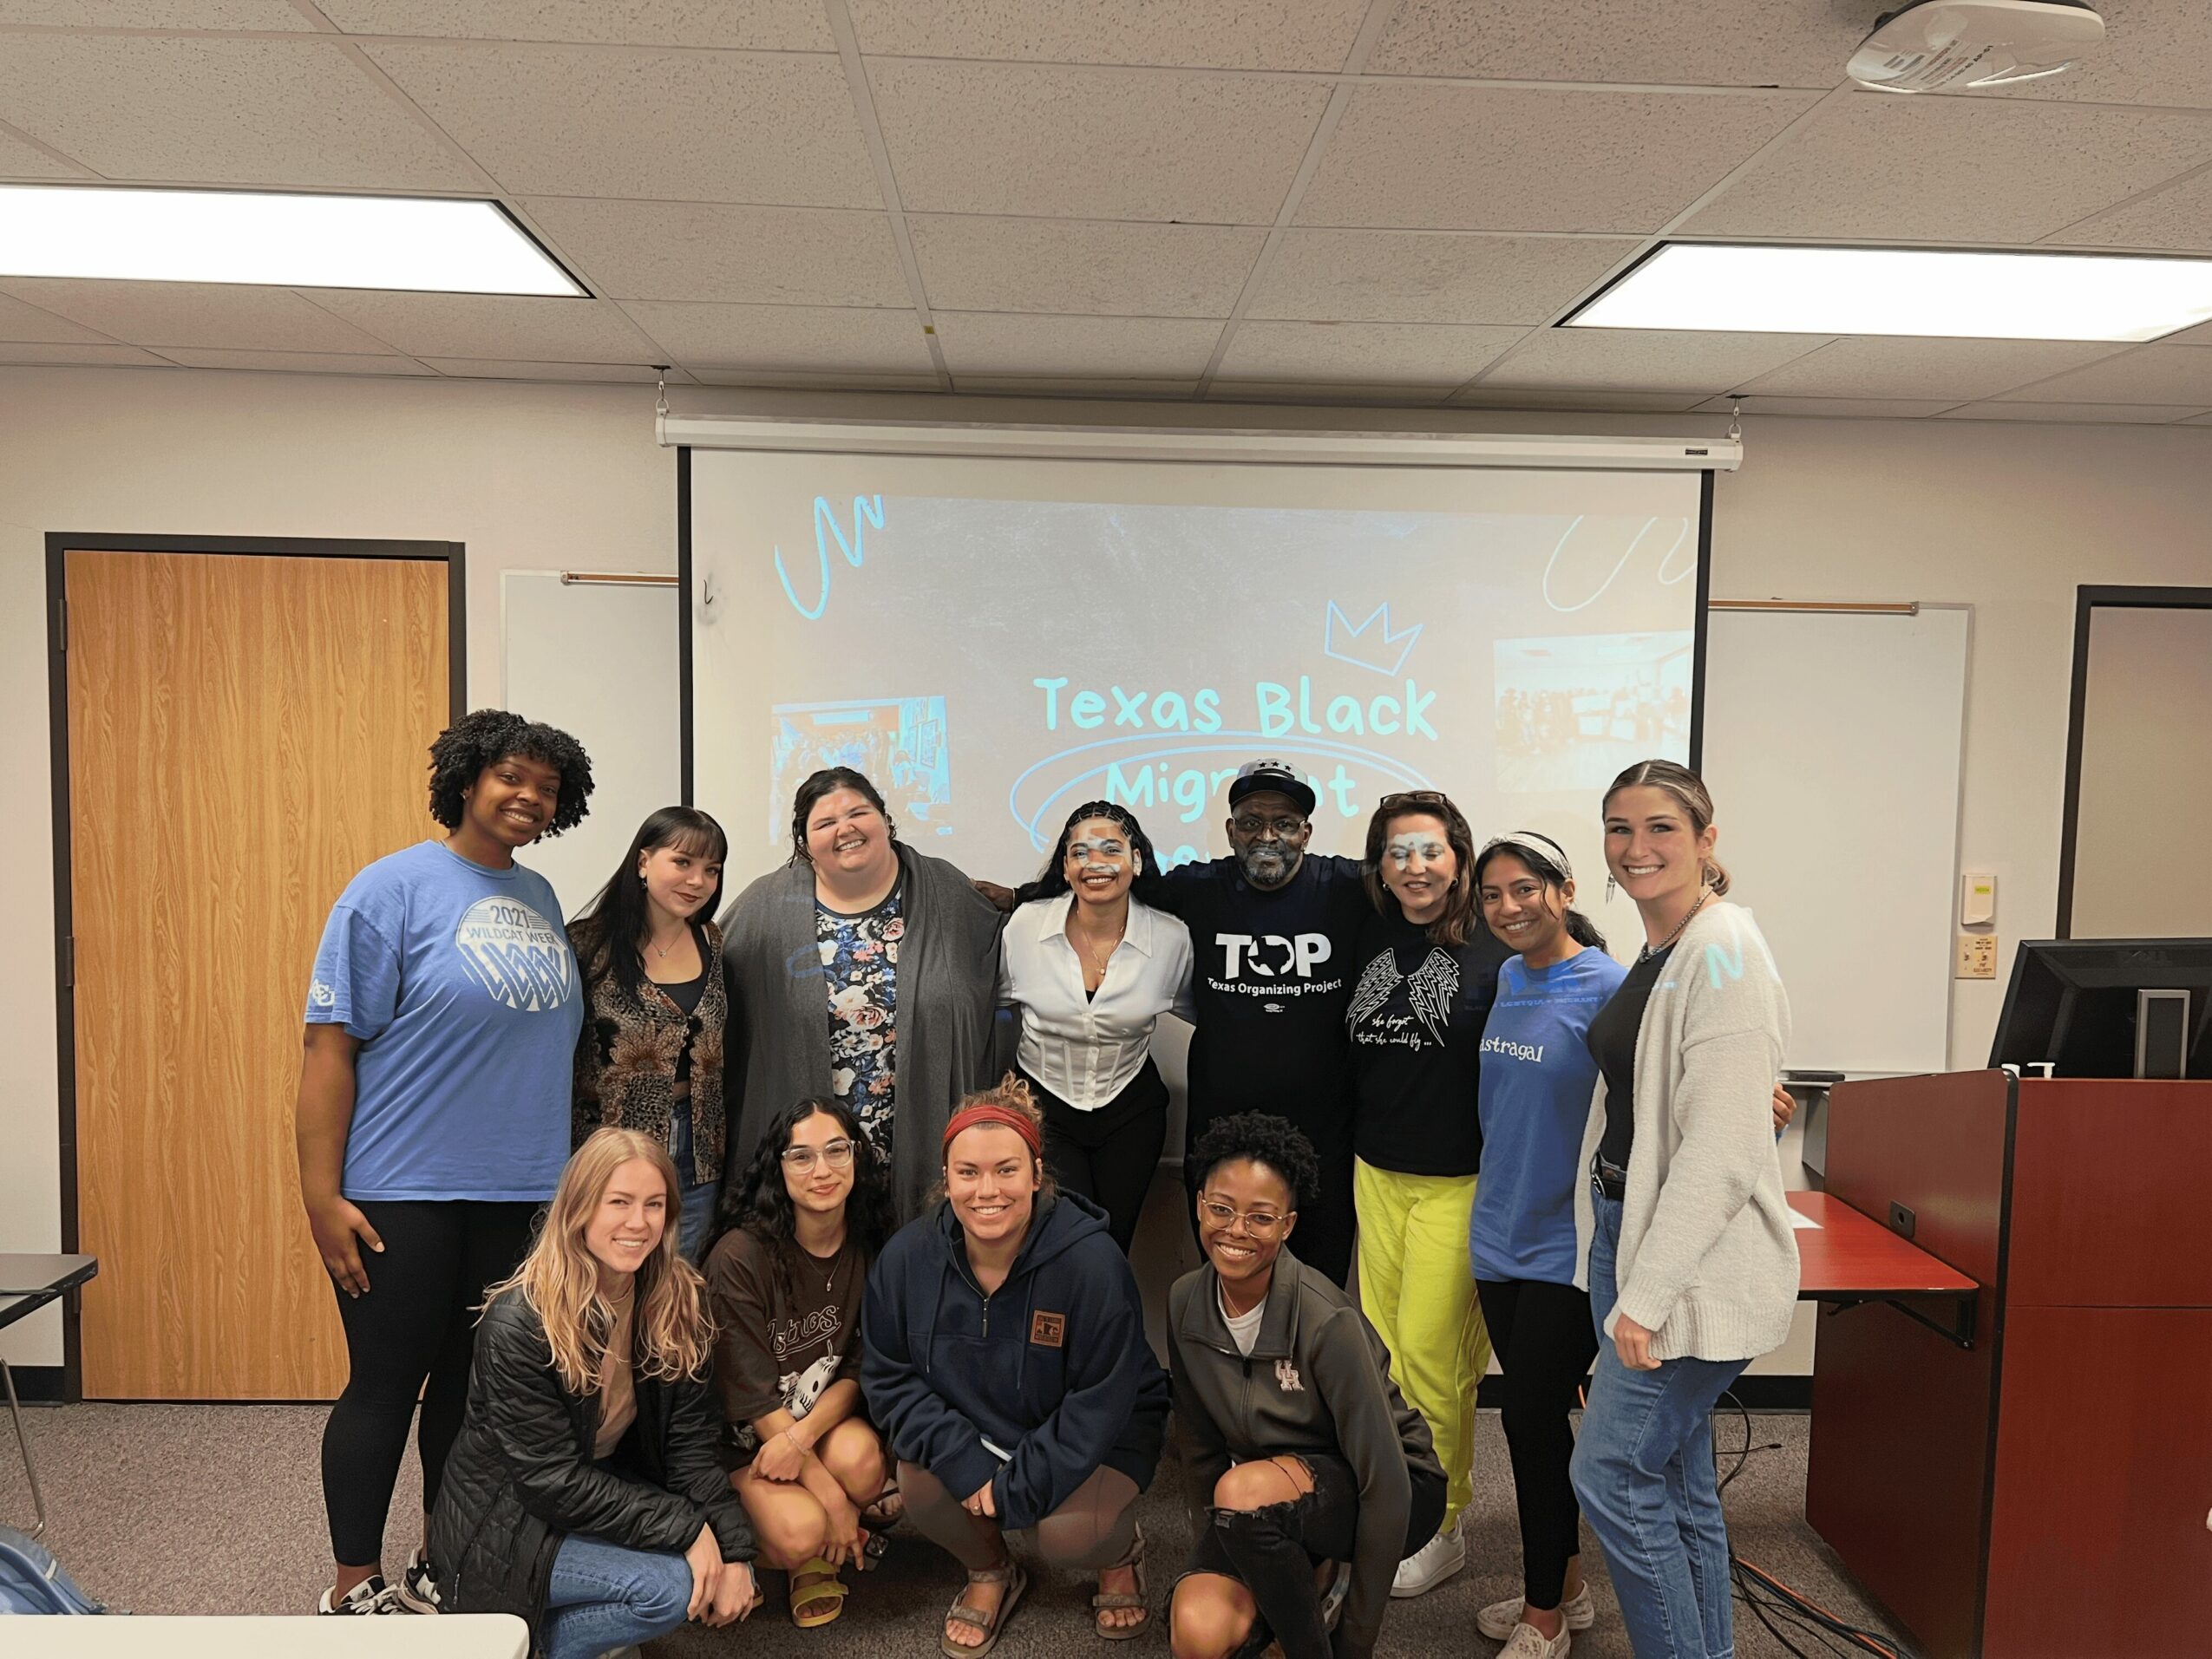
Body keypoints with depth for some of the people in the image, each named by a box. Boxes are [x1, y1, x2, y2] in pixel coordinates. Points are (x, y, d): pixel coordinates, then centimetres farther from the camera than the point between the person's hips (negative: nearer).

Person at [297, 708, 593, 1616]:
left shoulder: (539, 897, 11)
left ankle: (443, 1567, 31)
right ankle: (355, 1590, 23)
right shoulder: (394, 887, -8)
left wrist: (562, 1170, 14)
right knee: (385, 1386, 6)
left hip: (521, 1194, 6)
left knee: (474, 1383, 15)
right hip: (405, 1192, -6)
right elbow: (329, 1045, -12)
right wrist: (321, 1197, -16)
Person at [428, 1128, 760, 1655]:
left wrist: (734, 1552, -19)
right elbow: (551, 1481, -25)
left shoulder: (677, 1302, -8)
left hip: (609, 1489, 7)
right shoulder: (518, 1325, -25)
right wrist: (686, 1529, -27)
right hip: (508, 1521, -6)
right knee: (671, 1586, -24)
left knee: (719, 1561, -13)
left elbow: (690, 1443, -7)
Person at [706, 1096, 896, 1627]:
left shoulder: (870, 1247, -7)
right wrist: (830, 1493, -21)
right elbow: (753, 1394, -19)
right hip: (746, 1436, -3)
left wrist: (802, 1435, -24)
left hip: (827, 1416, 3)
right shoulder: (739, 1257, -21)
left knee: (861, 1458, -30)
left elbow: (860, 1367, -4)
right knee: (801, 1532, -28)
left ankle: (823, 1559, 2)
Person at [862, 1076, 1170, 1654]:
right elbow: (889, 1378, -8)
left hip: (1096, 1438, -3)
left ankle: (1122, 1551, 12)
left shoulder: (1092, 1261, -27)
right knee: (921, 1486, -24)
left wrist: (1012, 1491, -22)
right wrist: (963, 1461, -22)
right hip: (967, 1428, 4)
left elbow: (1099, 1406, -21)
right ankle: (990, 1572, 11)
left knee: (1066, 1535, -27)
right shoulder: (906, 1257, -16)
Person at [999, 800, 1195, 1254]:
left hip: (1130, 1112, 1)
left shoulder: (1172, 939, -12)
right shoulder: (1026, 924, -13)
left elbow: (1199, 1008, 8)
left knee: (1114, 1246, 14)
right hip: (1043, 1107, -1)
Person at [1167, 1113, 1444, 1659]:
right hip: (1276, 1506, 5)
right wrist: (1212, 1561, 2)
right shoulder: (1185, 1303, -9)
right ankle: (1315, 1581, 8)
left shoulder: (1327, 1322, -27)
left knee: (1246, 1488, -35)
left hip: (1379, 1496, -5)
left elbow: (1386, 1484, -23)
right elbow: (1202, 1445, 3)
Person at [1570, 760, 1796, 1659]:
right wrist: (1623, 1273, 16)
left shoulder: (1723, 954, -16)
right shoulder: (1652, 955, 12)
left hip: (1696, 1263, -9)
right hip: (1628, 1229, 9)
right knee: (1676, 1481, 16)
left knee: (1611, 1474, -4)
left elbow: (1720, 1148, -22)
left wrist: (1647, 1294, -22)